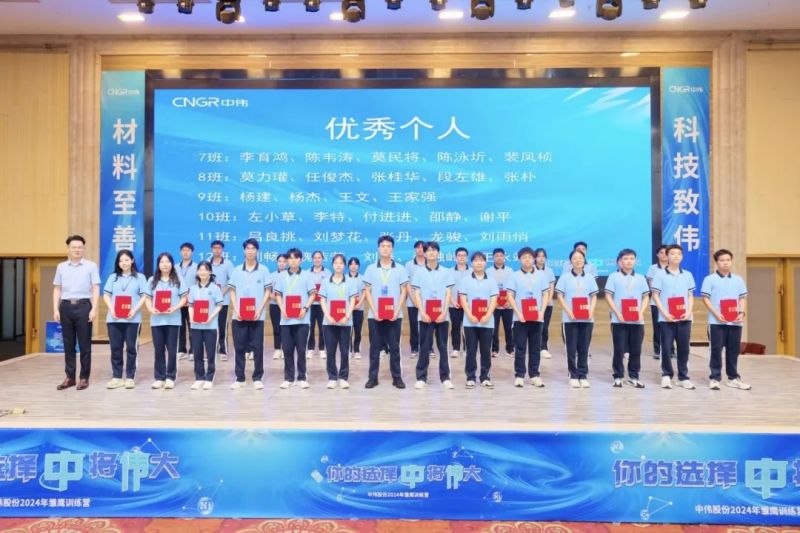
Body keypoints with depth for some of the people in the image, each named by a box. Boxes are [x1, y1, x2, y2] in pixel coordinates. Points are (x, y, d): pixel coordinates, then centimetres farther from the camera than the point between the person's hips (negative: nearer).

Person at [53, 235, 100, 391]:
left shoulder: (91, 266, 2)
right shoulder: (61, 267, 11)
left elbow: (96, 289, -1)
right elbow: (57, 289, 13)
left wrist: (94, 309, -9)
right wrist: (55, 309, 4)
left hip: (83, 306, -3)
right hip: (66, 307, 3)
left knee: (85, 344, 1)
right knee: (68, 345, 7)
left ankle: (84, 378, 8)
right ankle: (70, 377, 15)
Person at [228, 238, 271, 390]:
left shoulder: (263, 270, 3)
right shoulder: (236, 270, 7)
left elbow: (267, 292, 2)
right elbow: (232, 292, 8)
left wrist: (260, 310, -9)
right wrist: (236, 310, -6)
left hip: (257, 315, -1)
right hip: (239, 315, 2)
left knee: (257, 347, 1)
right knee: (239, 347, 5)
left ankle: (257, 378, 10)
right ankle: (239, 378, 14)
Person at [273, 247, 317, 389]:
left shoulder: (306, 275, 2)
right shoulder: (282, 276, 7)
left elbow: (313, 294, 2)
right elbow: (278, 295, 9)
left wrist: (305, 308, -11)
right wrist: (282, 309, -6)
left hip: (301, 319, -2)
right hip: (286, 319, 2)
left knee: (301, 349, 2)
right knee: (287, 349, 5)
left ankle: (302, 377, 10)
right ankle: (288, 378, 13)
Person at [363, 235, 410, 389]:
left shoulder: (400, 269, 4)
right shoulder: (371, 268, 4)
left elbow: (403, 292, 3)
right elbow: (367, 292, 3)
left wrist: (397, 311, -8)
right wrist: (375, 312, -8)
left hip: (394, 315, 0)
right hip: (375, 315, 0)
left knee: (394, 347, 5)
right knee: (375, 347, 5)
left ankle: (397, 377, 13)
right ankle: (373, 377, 13)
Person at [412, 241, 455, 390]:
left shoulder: (446, 272, 5)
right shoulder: (419, 272, 4)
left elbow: (448, 294, 2)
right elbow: (416, 295, 0)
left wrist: (444, 312, -9)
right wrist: (422, 313, -11)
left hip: (442, 315, 1)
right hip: (425, 316, 0)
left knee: (443, 347, 5)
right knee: (424, 347, 3)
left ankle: (445, 377, 11)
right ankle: (421, 377, 9)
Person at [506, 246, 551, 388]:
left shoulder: (541, 275, 7)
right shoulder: (514, 276, 2)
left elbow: (546, 294, 6)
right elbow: (510, 296, -1)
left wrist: (542, 312, -7)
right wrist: (518, 313, -11)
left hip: (537, 317, 2)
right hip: (520, 317, -2)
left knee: (535, 347, 7)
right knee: (520, 348, 2)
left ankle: (534, 375, 15)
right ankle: (519, 375, 8)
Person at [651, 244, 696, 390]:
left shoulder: (688, 275, 10)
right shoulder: (660, 275, 0)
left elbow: (690, 296, 11)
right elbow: (655, 296, -2)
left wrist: (689, 312, -5)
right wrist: (665, 313, -13)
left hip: (684, 318, 3)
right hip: (666, 318, -3)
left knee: (684, 348, 6)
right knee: (666, 348, 1)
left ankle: (683, 377, 16)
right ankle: (666, 375, 15)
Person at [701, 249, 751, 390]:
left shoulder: (738, 280, 12)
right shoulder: (710, 279, -1)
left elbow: (743, 298, 13)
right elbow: (706, 298, -4)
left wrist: (742, 313, -4)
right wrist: (716, 314, -14)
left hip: (735, 321, 4)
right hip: (717, 321, -4)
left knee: (733, 350, 9)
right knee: (716, 350, 0)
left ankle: (733, 378, 20)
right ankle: (714, 378, 7)